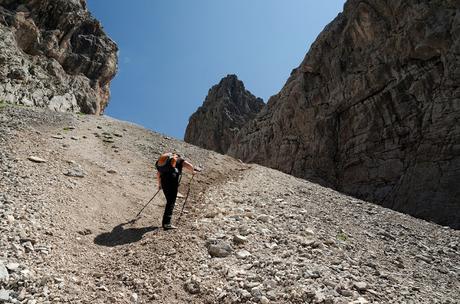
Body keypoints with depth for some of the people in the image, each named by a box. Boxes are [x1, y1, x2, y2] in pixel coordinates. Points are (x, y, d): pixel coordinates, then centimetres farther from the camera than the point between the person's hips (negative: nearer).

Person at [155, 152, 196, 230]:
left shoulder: (165, 159, 30)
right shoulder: (179, 160, 15)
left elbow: (158, 173, 31)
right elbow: (190, 166, -2)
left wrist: (159, 184, 42)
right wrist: (192, 171, 20)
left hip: (164, 180, 6)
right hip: (172, 180, -5)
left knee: (169, 201, 18)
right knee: (171, 202, -3)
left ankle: (165, 222, 22)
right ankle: (166, 223, -10)